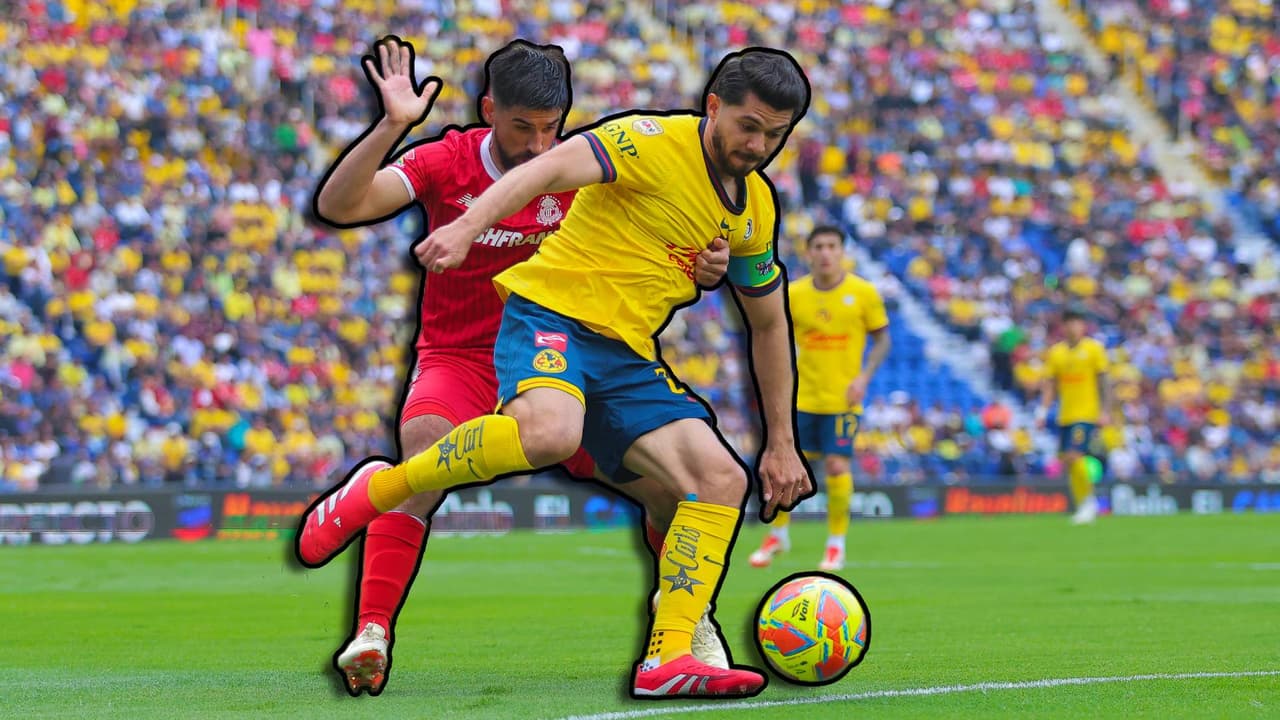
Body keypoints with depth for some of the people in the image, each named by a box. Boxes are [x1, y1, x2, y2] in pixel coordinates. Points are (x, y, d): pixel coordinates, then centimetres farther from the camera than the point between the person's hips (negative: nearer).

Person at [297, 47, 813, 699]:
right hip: (552, 310, -7)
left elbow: (769, 326, 28)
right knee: (548, 430, -38)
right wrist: (470, 223, -41)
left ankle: (667, 659, -12)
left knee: (722, 479, -11)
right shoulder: (655, 142, -7)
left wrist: (781, 443, 27)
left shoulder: (755, 208, 16)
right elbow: (554, 167, -23)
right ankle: (375, 491, -16)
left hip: (626, 355, 7)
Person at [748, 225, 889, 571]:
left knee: (837, 466, -6)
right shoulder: (792, 294, 0)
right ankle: (778, 534, 23)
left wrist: (864, 377, -11)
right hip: (801, 397, 2)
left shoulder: (863, 292, -5)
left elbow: (881, 339, 2)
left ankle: (836, 544, 11)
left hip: (843, 398, -2)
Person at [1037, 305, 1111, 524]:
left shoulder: (1094, 349, -1)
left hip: (1087, 414, -5)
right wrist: (1043, 411, -3)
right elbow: (1050, 384, 9)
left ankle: (1088, 501, -2)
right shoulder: (1055, 352, 10)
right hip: (1065, 416, 5)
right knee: (1066, 459, 4)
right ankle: (1083, 506, 15)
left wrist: (1104, 411, -9)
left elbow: (1103, 382, -2)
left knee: (1075, 456, -18)